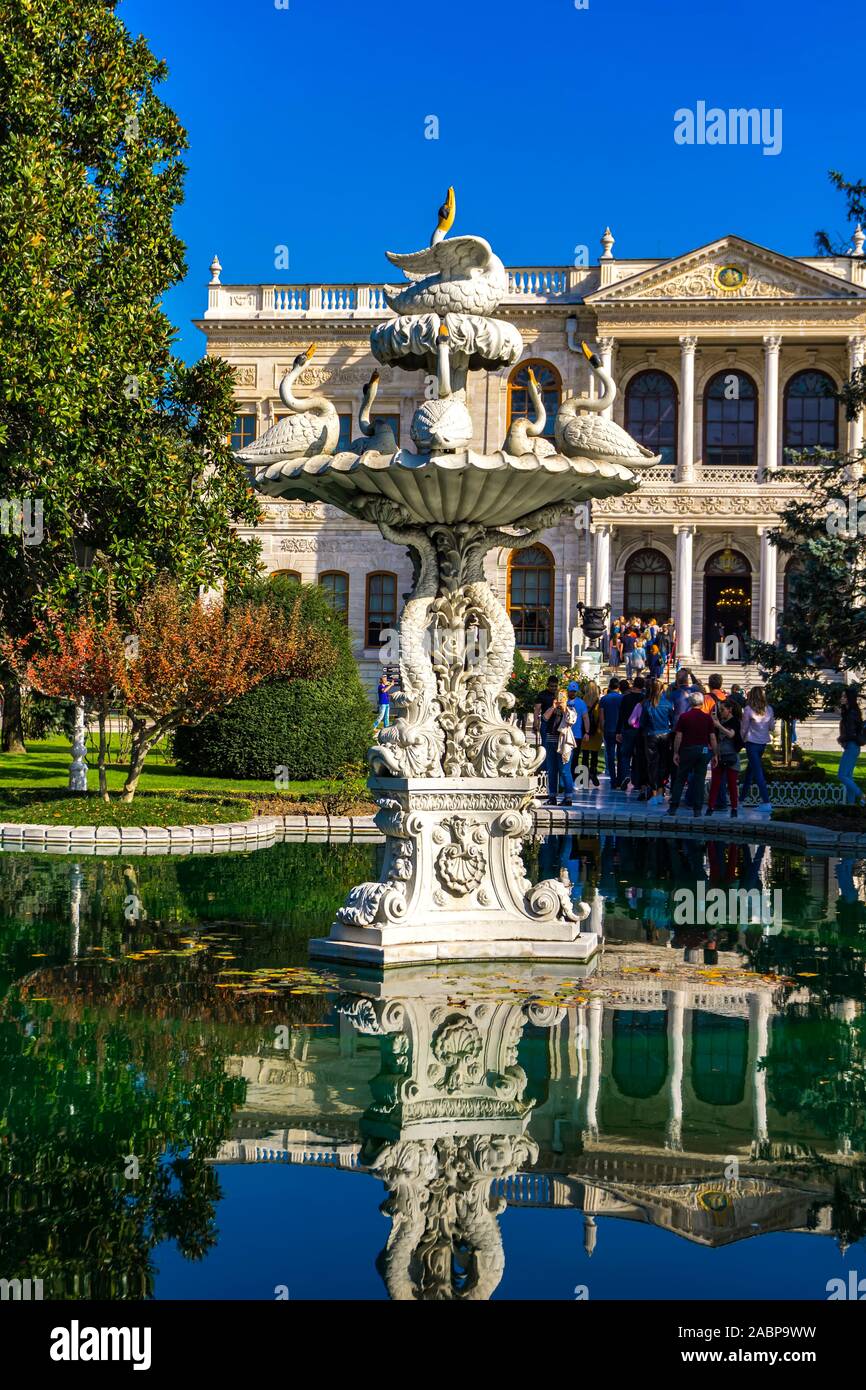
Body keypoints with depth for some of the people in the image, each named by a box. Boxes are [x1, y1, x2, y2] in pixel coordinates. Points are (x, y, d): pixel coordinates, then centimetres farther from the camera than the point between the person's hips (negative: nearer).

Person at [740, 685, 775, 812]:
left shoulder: (748, 709, -13)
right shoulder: (769, 709, -1)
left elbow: (744, 728, -5)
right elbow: (772, 727, 7)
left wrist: (743, 739, 13)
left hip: (752, 742, -5)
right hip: (763, 742, 5)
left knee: (758, 772, -6)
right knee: (750, 769, 21)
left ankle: (766, 802, -14)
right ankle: (742, 796, 32)